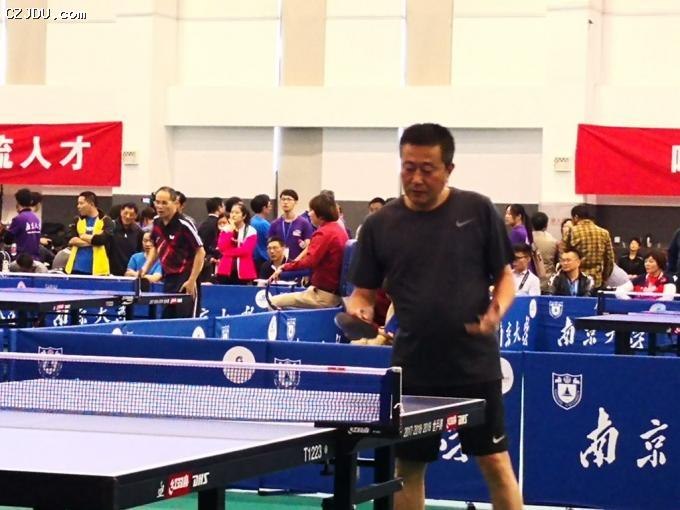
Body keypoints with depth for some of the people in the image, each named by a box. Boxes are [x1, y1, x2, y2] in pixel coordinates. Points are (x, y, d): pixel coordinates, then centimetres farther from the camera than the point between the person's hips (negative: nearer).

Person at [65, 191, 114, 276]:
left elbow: (102, 239, -15)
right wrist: (93, 240, -10)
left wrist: (83, 236, -2)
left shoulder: (106, 221, 1)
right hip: (77, 268, 4)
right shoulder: (77, 220, 12)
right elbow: (71, 240, -3)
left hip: (97, 269, -4)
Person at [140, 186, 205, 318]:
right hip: (168, 279, 8)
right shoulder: (157, 222, 5)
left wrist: (192, 280, -18)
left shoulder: (184, 225, -17)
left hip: (186, 280, -7)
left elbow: (200, 252, -15)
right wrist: (146, 267, 10)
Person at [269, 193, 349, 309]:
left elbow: (309, 261, -24)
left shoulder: (324, 233, -14)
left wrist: (284, 267, -20)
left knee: (273, 303, -10)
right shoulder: (340, 230, 13)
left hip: (323, 295, -10)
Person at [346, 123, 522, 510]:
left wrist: (497, 310, -15)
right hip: (413, 369, 2)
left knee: (496, 463, 1)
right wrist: (359, 309, -15)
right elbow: (365, 291, 8)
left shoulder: (478, 211, -1)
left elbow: (505, 276, 5)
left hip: (475, 365, -2)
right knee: (408, 467, 8)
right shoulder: (380, 225, 2)